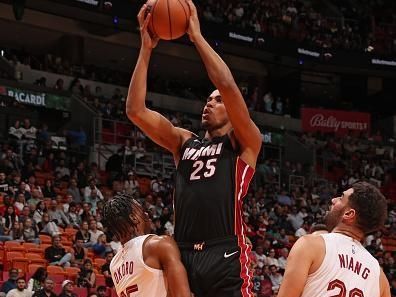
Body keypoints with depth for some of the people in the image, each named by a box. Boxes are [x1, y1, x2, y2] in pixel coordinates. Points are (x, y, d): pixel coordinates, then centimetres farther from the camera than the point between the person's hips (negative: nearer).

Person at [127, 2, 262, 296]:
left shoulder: (244, 142, 8)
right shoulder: (184, 142, 21)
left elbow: (227, 85, -8)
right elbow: (136, 110, 10)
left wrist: (196, 35, -2)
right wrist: (146, 48, 5)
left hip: (226, 256, -5)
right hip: (183, 256, 5)